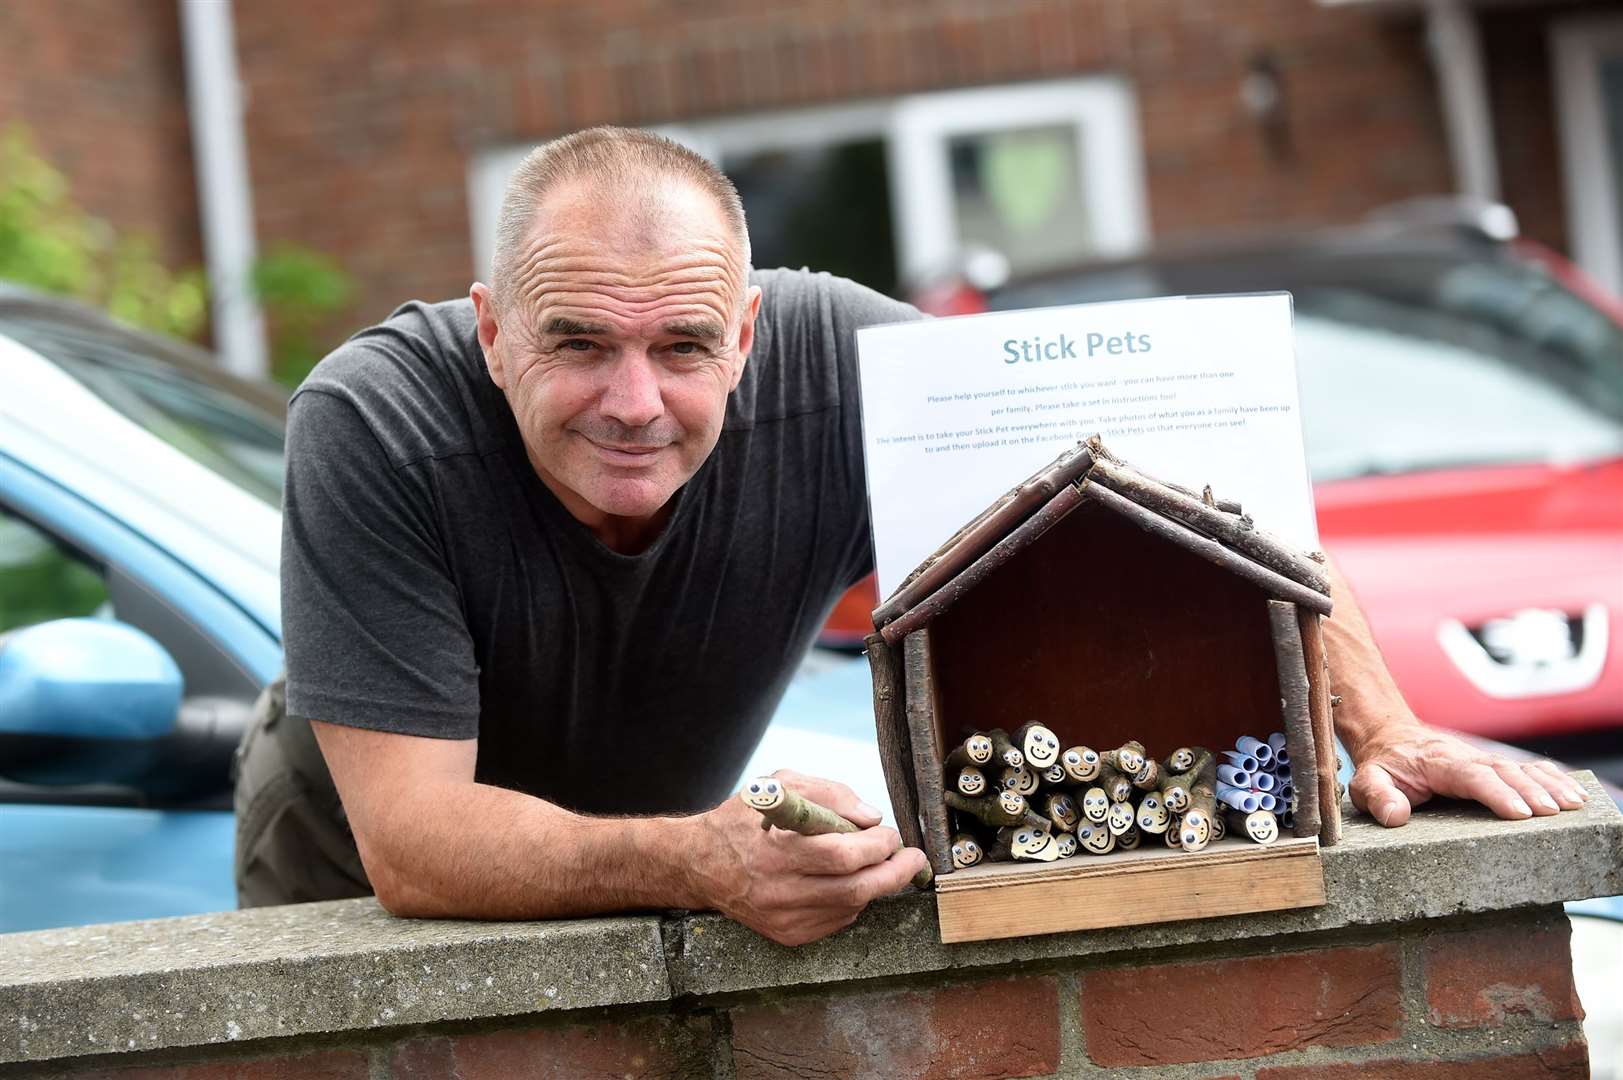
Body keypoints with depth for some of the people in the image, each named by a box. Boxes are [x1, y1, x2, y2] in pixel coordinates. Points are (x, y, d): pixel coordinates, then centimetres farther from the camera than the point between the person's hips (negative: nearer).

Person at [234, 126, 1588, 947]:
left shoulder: (839, 370, -27)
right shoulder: (373, 427, -33)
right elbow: (408, 837, -36)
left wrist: (1381, 727, -23)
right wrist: (702, 865, -51)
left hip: (647, 916, 2)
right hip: (364, 910, -2)